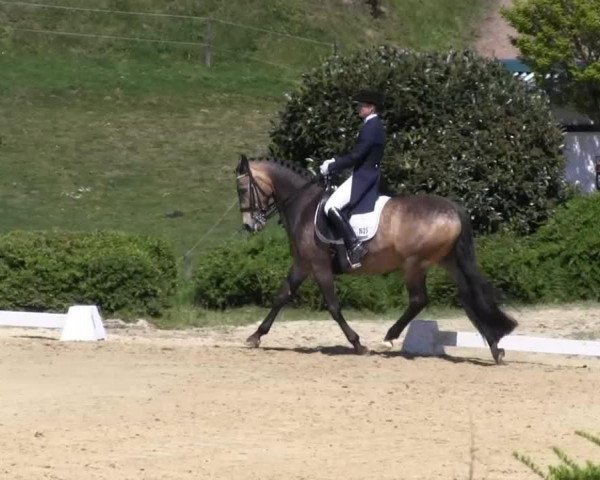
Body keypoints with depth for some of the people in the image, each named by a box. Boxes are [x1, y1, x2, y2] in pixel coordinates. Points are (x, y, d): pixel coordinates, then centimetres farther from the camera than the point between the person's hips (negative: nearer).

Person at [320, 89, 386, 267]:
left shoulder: (371, 127, -18)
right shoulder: (375, 125, 14)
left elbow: (355, 156, -22)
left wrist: (330, 167, -13)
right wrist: (334, 161, 11)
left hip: (363, 177, -11)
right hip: (370, 174, 11)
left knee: (331, 207, -19)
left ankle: (355, 245, -21)